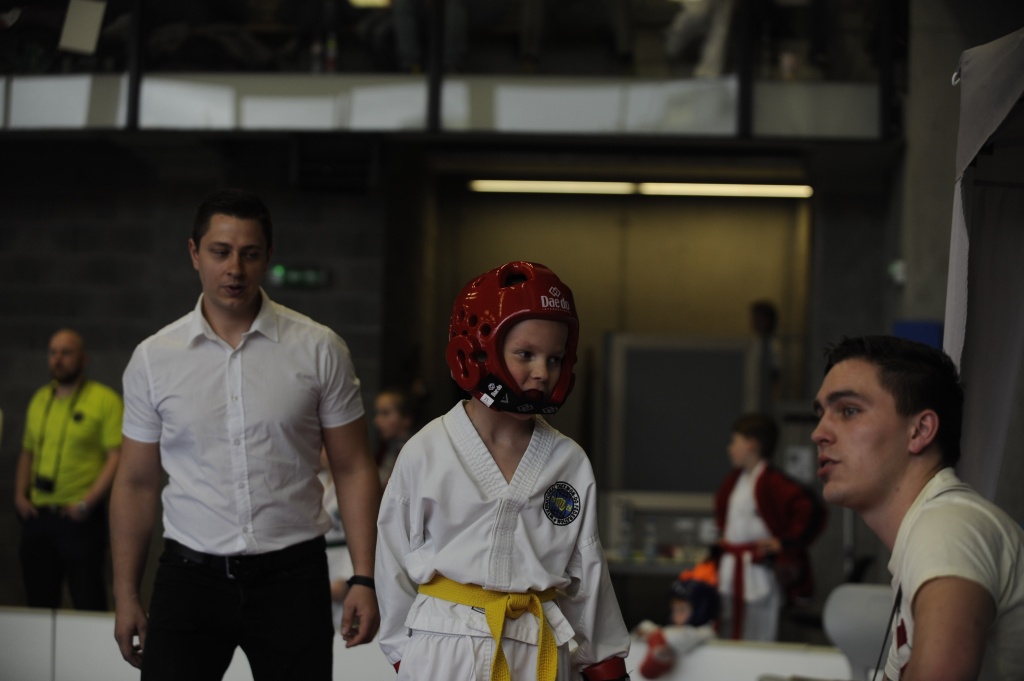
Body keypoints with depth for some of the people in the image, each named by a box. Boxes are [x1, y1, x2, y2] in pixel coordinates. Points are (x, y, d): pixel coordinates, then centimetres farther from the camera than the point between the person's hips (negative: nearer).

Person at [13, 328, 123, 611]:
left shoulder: (105, 400, -4)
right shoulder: (40, 399, 14)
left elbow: (117, 457, -10)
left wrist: (87, 502, -16)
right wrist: (20, 494, 8)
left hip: (79, 517, -6)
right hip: (37, 515, 6)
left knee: (87, 601, -4)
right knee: (38, 600, 9)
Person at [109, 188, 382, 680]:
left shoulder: (319, 349, 0)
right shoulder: (153, 358, 3)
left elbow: (353, 469, 1)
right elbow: (137, 483, 8)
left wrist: (363, 579, -6)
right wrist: (125, 595, 6)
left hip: (290, 574, 0)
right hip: (189, 574, 1)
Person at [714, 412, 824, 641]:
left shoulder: (772, 483, -16)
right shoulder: (735, 480, 11)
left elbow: (810, 508, -27)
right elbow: (723, 510, 34)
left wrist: (784, 543, -20)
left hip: (759, 570, -9)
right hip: (731, 571, 9)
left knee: (757, 644, -5)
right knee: (731, 637, 12)